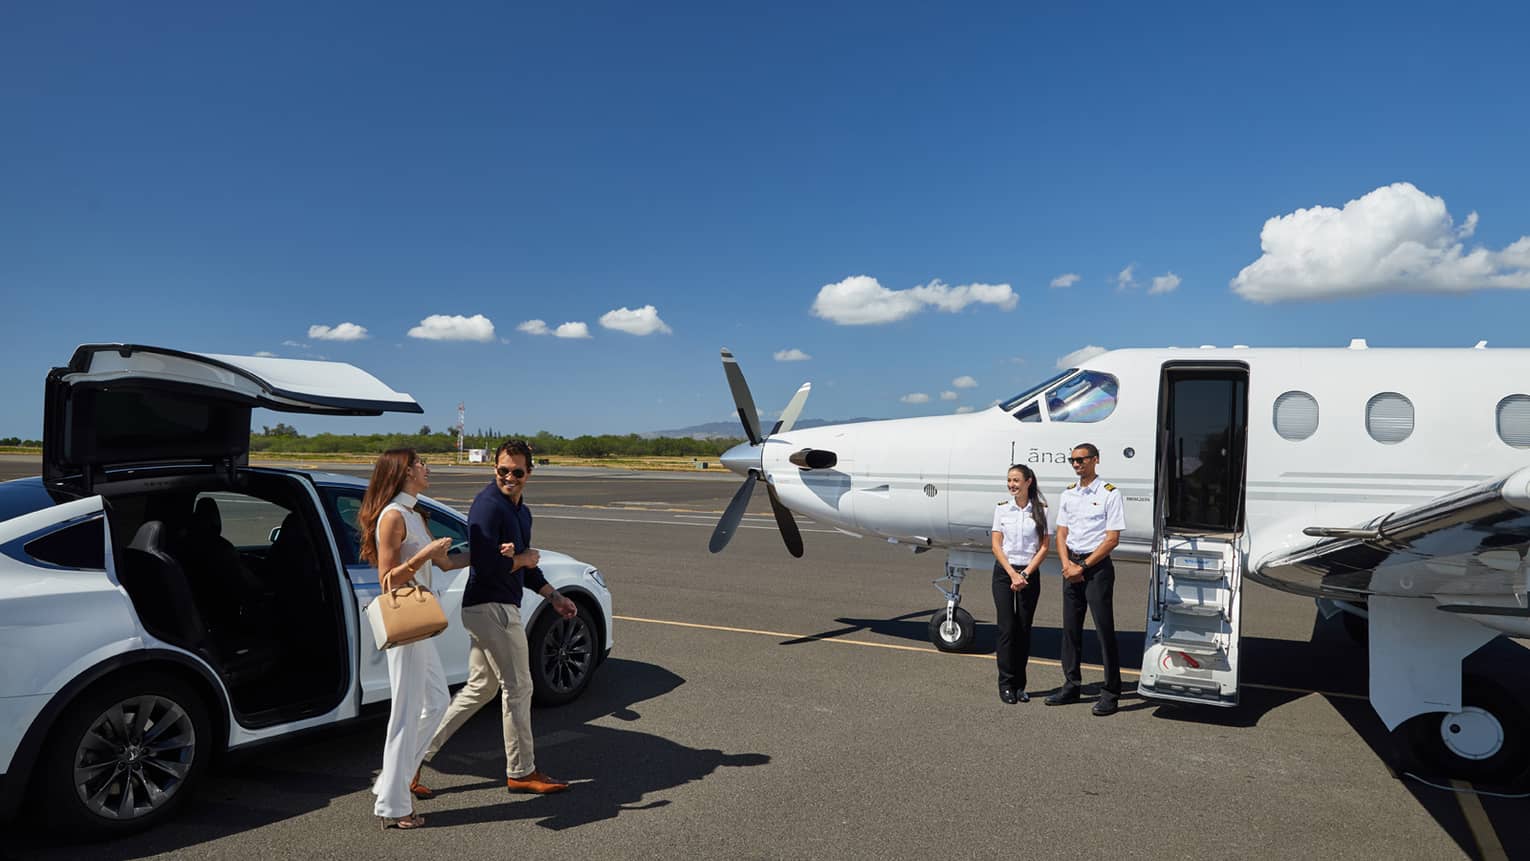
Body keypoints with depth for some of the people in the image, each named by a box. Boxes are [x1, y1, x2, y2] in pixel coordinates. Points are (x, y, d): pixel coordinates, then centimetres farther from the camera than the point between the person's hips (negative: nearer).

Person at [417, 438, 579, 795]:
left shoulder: (521, 512, 15)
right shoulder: (487, 505, -16)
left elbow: (526, 566, 23)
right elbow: (485, 564, -25)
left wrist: (554, 597, 17)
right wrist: (522, 559, -9)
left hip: (493, 608, 10)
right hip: (491, 608, -10)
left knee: (479, 689, 16)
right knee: (517, 688, 1)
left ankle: (418, 754, 20)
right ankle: (521, 772, 15)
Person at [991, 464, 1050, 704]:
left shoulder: (1040, 510, 0)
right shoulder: (1002, 508, 2)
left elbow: (1044, 547, -1)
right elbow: (996, 545, 0)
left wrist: (1025, 574, -9)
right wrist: (1012, 574, -9)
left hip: (1030, 573, 0)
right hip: (1004, 571, 0)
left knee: (1024, 629, 5)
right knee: (1007, 628, -4)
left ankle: (1019, 685, 13)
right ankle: (1006, 684, 3)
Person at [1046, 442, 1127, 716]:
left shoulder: (1109, 494, -7)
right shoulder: (1068, 494, 11)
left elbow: (1112, 539, -11)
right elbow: (1061, 534, 12)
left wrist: (1083, 567, -13)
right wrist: (1067, 564, -6)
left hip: (1097, 566, -6)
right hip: (1072, 565, 6)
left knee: (1104, 629, -3)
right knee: (1070, 628, 10)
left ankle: (1110, 693, 4)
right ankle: (1071, 686, 21)